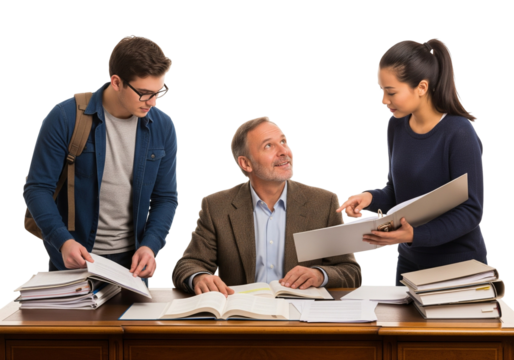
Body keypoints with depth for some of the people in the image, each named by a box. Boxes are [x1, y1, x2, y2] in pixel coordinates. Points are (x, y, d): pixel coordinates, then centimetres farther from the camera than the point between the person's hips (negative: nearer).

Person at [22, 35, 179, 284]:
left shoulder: (163, 127, -3)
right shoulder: (65, 118, -13)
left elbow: (165, 198, 3)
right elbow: (37, 188, -11)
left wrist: (150, 246, -13)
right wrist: (63, 240, -25)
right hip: (73, 258, -3)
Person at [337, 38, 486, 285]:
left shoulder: (459, 134, -19)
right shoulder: (396, 126, -1)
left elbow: (472, 210, -19)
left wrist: (415, 235, -29)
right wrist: (370, 198, -13)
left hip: (458, 265, -6)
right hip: (409, 261, 6)